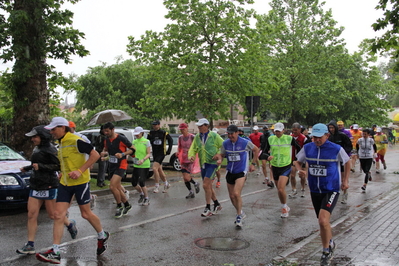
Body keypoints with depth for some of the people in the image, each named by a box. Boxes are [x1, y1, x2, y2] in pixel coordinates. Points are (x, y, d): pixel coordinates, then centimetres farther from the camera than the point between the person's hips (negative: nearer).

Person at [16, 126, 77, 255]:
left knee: (53, 214, 3)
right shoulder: (37, 149, 14)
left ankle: (70, 224, 32)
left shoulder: (50, 149, -13)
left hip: (49, 186, -8)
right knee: (31, 215, 1)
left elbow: (58, 165, -18)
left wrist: (40, 166, -23)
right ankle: (30, 245, 4)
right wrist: (27, 168, 17)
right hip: (36, 185, 8)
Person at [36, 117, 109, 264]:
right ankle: (55, 253, 1)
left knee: (86, 214, 4)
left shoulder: (76, 141, -16)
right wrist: (63, 173, 9)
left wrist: (80, 171, -23)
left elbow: (95, 155, -18)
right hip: (65, 183, 8)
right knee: (58, 215, -1)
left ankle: (102, 236, 31)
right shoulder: (61, 143, 10)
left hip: (80, 182, -8)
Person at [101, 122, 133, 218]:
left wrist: (123, 154, -21)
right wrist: (104, 153, -1)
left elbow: (133, 149, -8)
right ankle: (127, 205, 29)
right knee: (118, 188, 11)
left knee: (112, 187, -18)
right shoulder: (106, 140, 6)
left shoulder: (121, 139, -14)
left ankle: (119, 207, 0)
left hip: (120, 166, -7)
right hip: (112, 166, 7)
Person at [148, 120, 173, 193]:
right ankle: (166, 184, 32)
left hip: (161, 153, -5)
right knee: (159, 170, 12)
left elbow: (170, 140, 5)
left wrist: (169, 150, 0)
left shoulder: (164, 133, -5)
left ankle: (157, 186, -9)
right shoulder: (151, 133, 5)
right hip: (154, 153, 5)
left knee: (154, 168, -18)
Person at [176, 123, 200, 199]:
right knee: (185, 178, 5)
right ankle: (191, 192, 22)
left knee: (187, 177, -15)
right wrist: (178, 153, -4)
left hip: (191, 160, -6)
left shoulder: (192, 137, -9)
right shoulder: (180, 137, 7)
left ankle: (195, 184, 15)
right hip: (183, 160, 6)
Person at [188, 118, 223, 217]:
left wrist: (219, 154, -18)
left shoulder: (214, 136, -7)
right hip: (203, 164, 7)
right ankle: (217, 205, 31)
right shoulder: (197, 137, 9)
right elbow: (193, 149, 10)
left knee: (206, 185, -14)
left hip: (212, 163, -7)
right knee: (208, 186, 13)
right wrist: (191, 156, -11)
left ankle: (207, 209, -4)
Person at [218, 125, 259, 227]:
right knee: (232, 196, 9)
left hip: (241, 172, -5)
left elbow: (256, 150, 6)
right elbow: (222, 154, 12)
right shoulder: (225, 143, -1)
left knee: (236, 194, -20)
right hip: (230, 172, 5)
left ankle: (239, 216, 0)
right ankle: (241, 213, 33)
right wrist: (220, 160, -11)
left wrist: (253, 164, 5)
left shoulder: (245, 143, -10)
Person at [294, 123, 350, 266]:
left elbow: (347, 162, 7)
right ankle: (330, 244, 44)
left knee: (323, 220, -20)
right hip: (315, 190, 4)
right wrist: (300, 170, -10)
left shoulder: (336, 149, -11)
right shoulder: (307, 148, -3)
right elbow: (297, 161, 11)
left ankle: (326, 251, 2)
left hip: (331, 190, -4)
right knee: (323, 222, 17)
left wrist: (345, 181, 5)